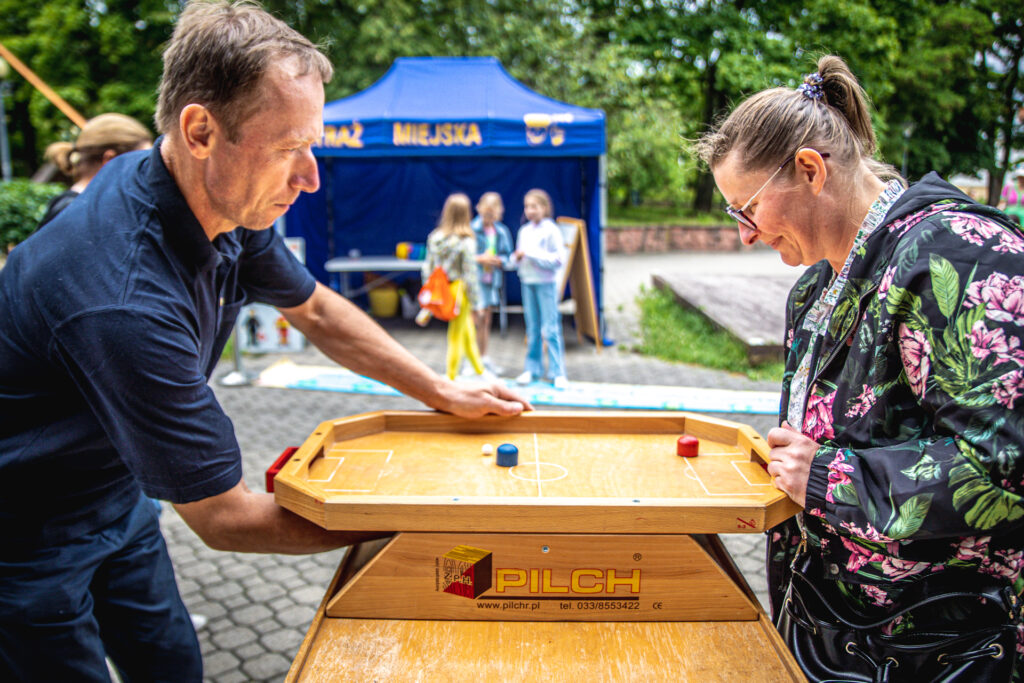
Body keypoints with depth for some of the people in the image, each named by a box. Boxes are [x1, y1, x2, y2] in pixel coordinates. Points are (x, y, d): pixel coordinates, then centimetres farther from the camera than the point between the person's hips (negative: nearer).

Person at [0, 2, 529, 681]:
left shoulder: (229, 202, -13)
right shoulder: (128, 300, -40)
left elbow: (314, 308, 4)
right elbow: (225, 519, -30)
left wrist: (442, 391, 1)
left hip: (116, 493, 7)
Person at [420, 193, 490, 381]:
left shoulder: (434, 237, 1)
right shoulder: (466, 241, -15)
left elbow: (428, 268, 6)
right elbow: (470, 274, -15)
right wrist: (476, 302, -8)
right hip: (459, 290, -6)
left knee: (467, 332, 21)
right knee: (456, 337, 7)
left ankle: (480, 370, 37)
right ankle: (451, 379, 17)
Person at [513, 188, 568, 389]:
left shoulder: (551, 230, -6)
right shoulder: (524, 231, 10)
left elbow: (558, 258, -12)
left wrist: (531, 255, -15)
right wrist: (517, 258, -6)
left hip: (546, 283, -5)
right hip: (527, 282, 5)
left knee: (551, 329, -4)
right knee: (532, 329, 11)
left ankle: (558, 372, 2)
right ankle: (532, 368, 19)